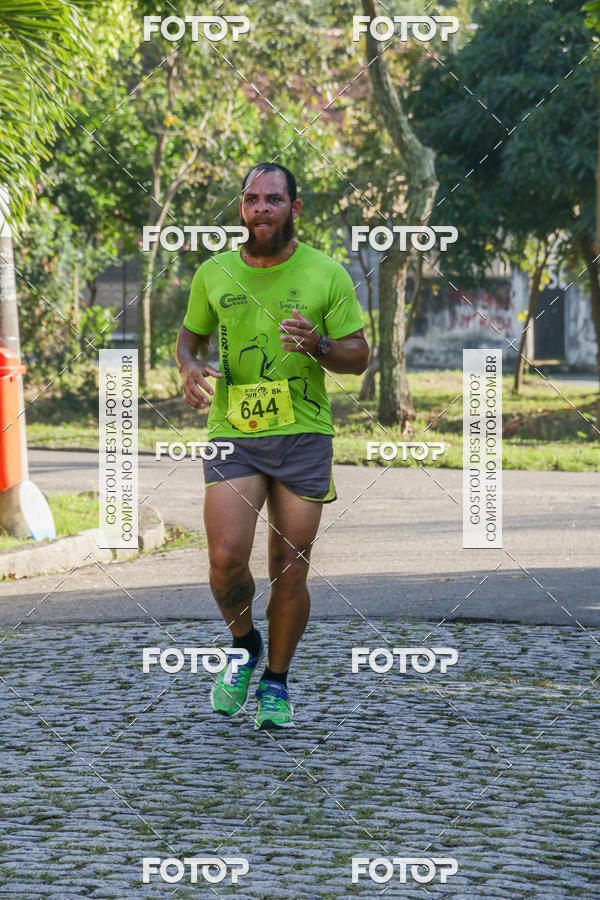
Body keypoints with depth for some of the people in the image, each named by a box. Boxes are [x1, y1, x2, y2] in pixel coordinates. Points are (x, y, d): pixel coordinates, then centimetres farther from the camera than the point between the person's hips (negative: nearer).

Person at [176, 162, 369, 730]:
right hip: (233, 434, 0)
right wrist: (189, 367, -4)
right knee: (226, 560, -15)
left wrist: (317, 345, -19)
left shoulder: (327, 275, 0)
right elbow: (191, 333, 19)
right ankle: (244, 647, 15)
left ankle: (276, 683, 20)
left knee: (289, 571, 2)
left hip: (304, 435, 0)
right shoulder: (214, 274, 4)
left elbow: (358, 356, 2)